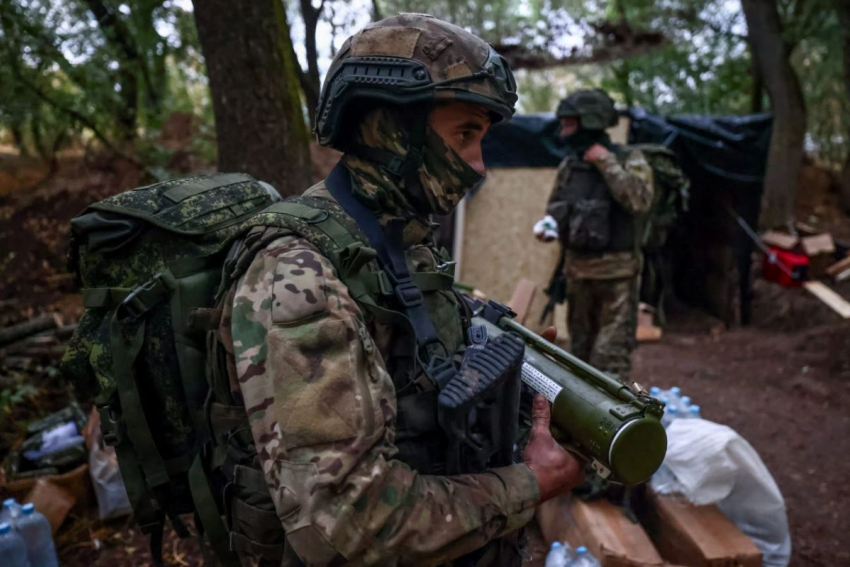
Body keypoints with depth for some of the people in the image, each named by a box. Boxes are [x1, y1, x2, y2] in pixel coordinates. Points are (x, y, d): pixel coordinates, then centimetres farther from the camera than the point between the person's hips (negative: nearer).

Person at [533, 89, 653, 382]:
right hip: (578, 270, 6)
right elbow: (556, 205, 17)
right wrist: (548, 225, -4)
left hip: (617, 272, -6)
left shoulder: (629, 159, -9)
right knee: (581, 346, 17)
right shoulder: (569, 165, 7)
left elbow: (639, 200, -25)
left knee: (611, 354, -5)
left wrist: (607, 163, -20)